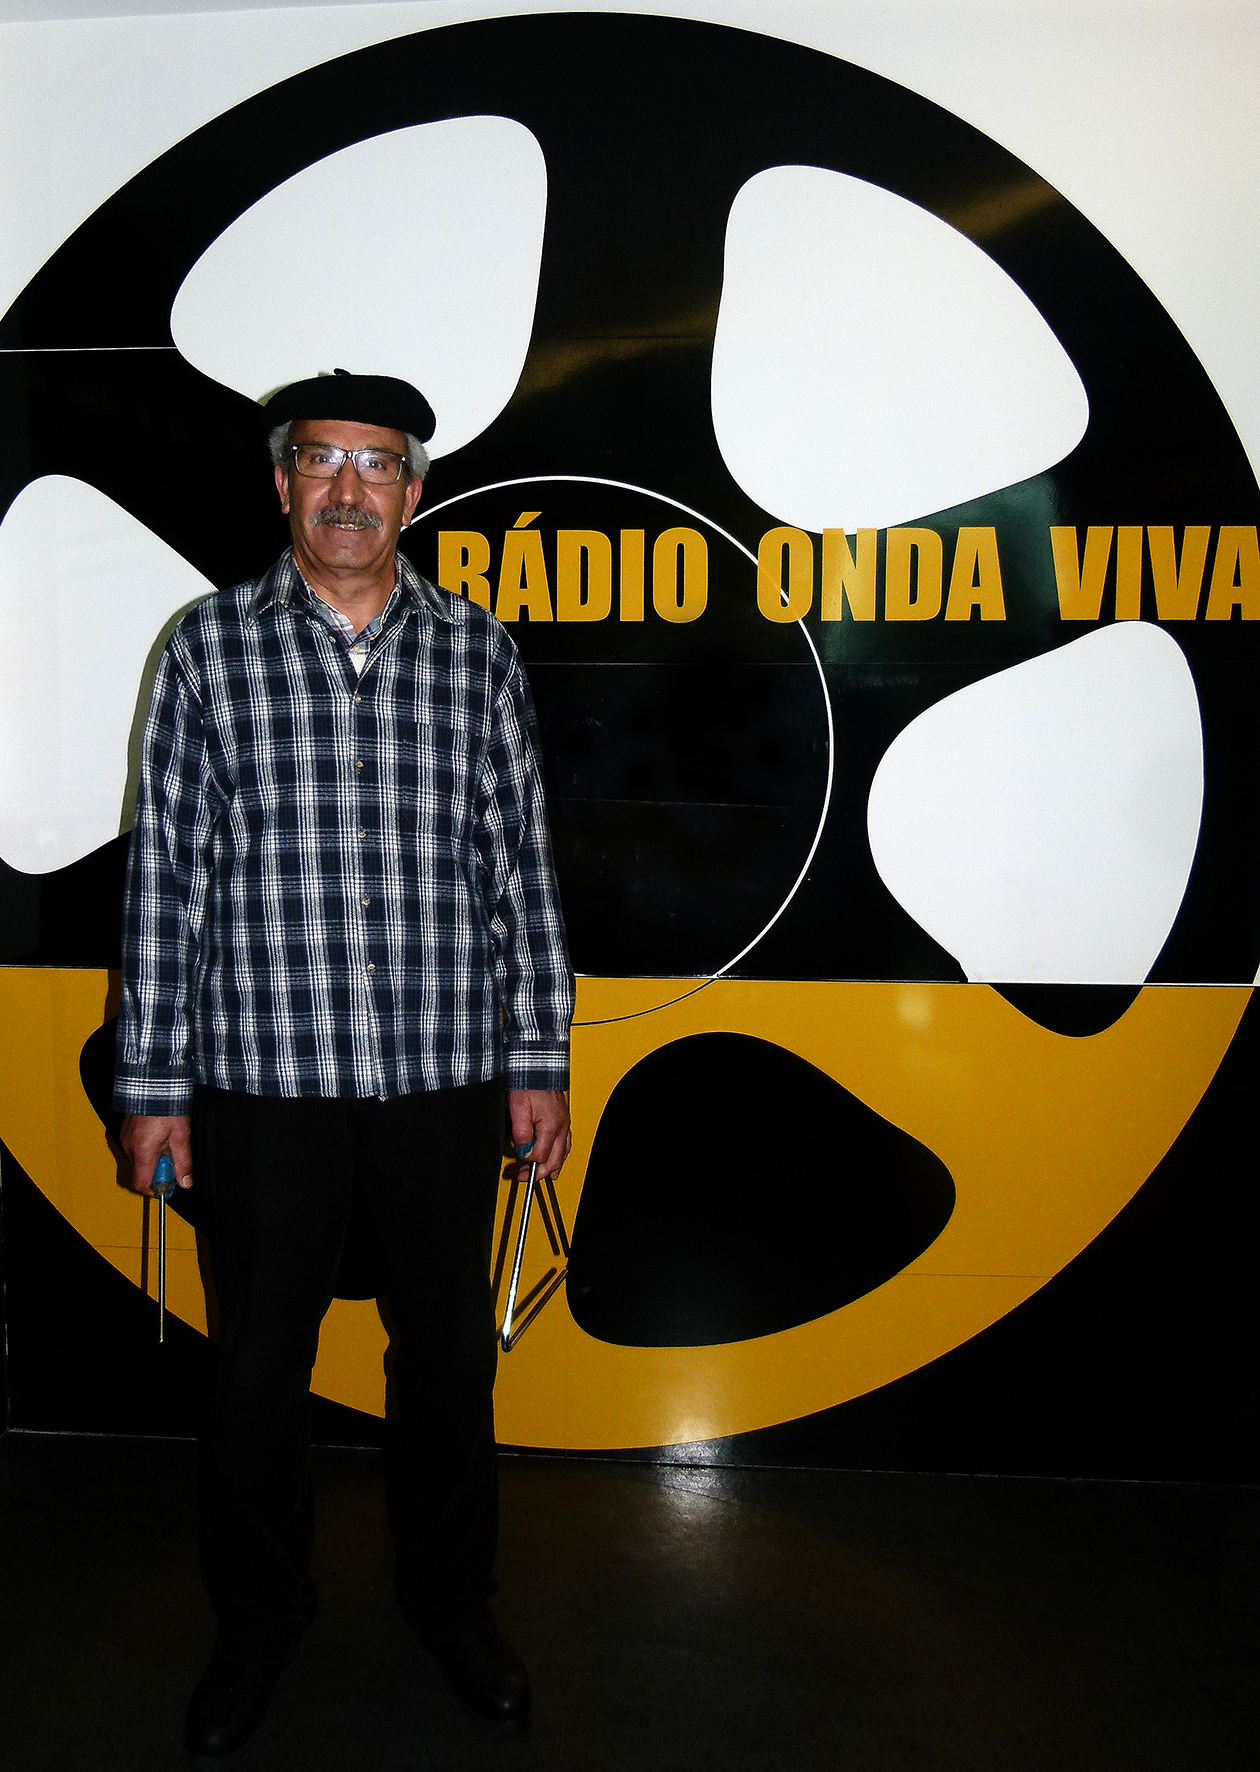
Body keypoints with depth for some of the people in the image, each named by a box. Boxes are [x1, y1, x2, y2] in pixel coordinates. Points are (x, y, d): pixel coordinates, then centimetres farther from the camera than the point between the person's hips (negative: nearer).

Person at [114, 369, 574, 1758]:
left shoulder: (474, 650, 4)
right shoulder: (212, 646, 1)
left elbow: (519, 861, 5)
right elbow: (166, 869, 0)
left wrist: (539, 1058, 2)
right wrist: (151, 1080, -1)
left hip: (444, 1076, 1)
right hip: (262, 1074, -1)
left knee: (449, 1353, 14)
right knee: (260, 1366, 13)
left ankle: (451, 1596, 38)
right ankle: (259, 1617, 36)